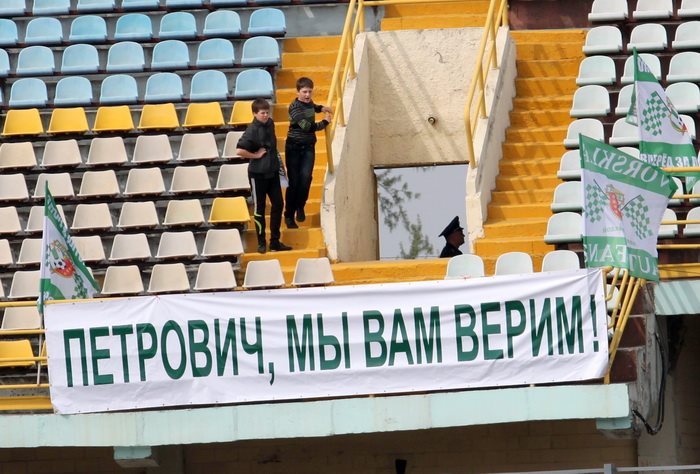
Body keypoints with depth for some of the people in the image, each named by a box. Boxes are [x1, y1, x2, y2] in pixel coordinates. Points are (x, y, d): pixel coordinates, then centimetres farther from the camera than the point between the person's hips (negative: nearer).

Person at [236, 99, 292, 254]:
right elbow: (239, 150, -28)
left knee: (278, 204, 7)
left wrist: (275, 160, 11)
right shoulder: (252, 130, -18)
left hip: (272, 171, 7)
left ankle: (275, 241, 15)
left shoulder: (270, 123, 3)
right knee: (259, 208, 4)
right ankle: (261, 243, 14)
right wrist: (255, 155, -17)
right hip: (258, 173, -7)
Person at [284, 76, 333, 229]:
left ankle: (300, 206, 8)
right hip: (294, 146, -5)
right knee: (294, 182, -3)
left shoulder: (309, 102, 6)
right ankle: (289, 216, 8)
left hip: (308, 147, 5)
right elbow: (306, 126, -26)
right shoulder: (295, 107, -17)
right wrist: (325, 123, -11)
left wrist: (321, 108, 14)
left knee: (306, 177, -15)